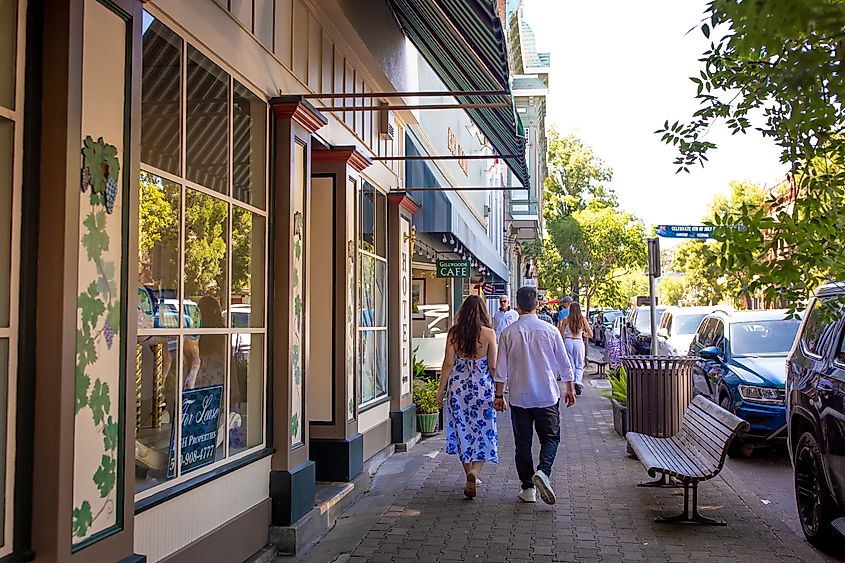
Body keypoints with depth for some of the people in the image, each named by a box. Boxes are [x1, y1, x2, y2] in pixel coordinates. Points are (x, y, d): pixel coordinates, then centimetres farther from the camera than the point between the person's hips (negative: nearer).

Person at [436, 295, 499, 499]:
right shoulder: (489, 333, -6)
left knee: (462, 432, 14)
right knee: (482, 433, 5)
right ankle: (474, 473, -16)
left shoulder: (453, 332, -1)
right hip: (482, 387, -2)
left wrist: (441, 389, 5)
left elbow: (448, 364, -2)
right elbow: (493, 367, -5)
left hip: (457, 385, 2)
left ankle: (470, 476, 21)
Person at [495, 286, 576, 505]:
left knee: (523, 442, 9)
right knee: (550, 438, 9)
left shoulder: (508, 333, -4)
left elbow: (501, 368, -1)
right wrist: (569, 388, 16)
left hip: (519, 397, 1)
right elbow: (564, 363, 3)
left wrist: (499, 395, 7)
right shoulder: (550, 330, -4)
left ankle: (528, 488, 11)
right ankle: (542, 472, -16)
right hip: (548, 396, 0)